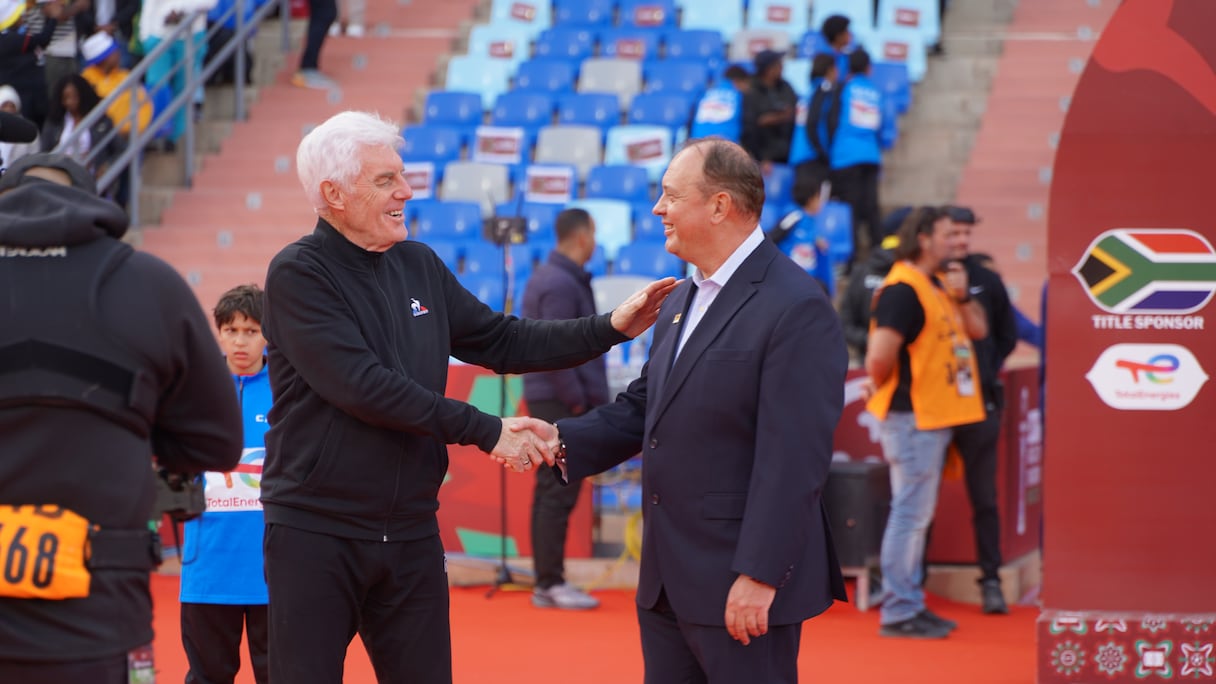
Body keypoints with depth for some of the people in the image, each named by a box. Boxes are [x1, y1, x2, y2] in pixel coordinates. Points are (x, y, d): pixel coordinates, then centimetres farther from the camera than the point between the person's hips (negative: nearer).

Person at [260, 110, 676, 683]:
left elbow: (502, 341, 14)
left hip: (411, 534, 6)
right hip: (317, 534, -6)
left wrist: (611, 327, 1)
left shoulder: (420, 266, 10)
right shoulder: (298, 274, -11)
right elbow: (361, 385, -20)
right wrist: (485, 431, -18)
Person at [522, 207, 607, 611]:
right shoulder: (561, 284, -15)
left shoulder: (545, 278, 16)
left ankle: (545, 583, 15)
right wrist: (578, 399, -16)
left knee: (550, 491, 11)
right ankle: (552, 583, -5)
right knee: (559, 492, -7)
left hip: (549, 400, 10)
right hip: (562, 403, -10)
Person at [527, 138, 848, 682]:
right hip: (667, 579, 9)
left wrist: (760, 576, -22)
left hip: (741, 582, -9)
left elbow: (793, 459, -20)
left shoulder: (796, 309, -16)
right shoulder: (681, 301, 15)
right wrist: (563, 440, -1)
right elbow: (643, 407, 16)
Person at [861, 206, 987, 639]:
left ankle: (910, 604, 22)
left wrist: (961, 295, -1)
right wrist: (879, 387, -6)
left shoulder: (938, 285, 14)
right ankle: (898, 612, -2)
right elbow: (880, 355, -24)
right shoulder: (902, 289, -17)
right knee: (910, 513, -6)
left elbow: (978, 329, 16)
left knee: (917, 514, 14)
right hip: (912, 417, -10)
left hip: (935, 417, 10)